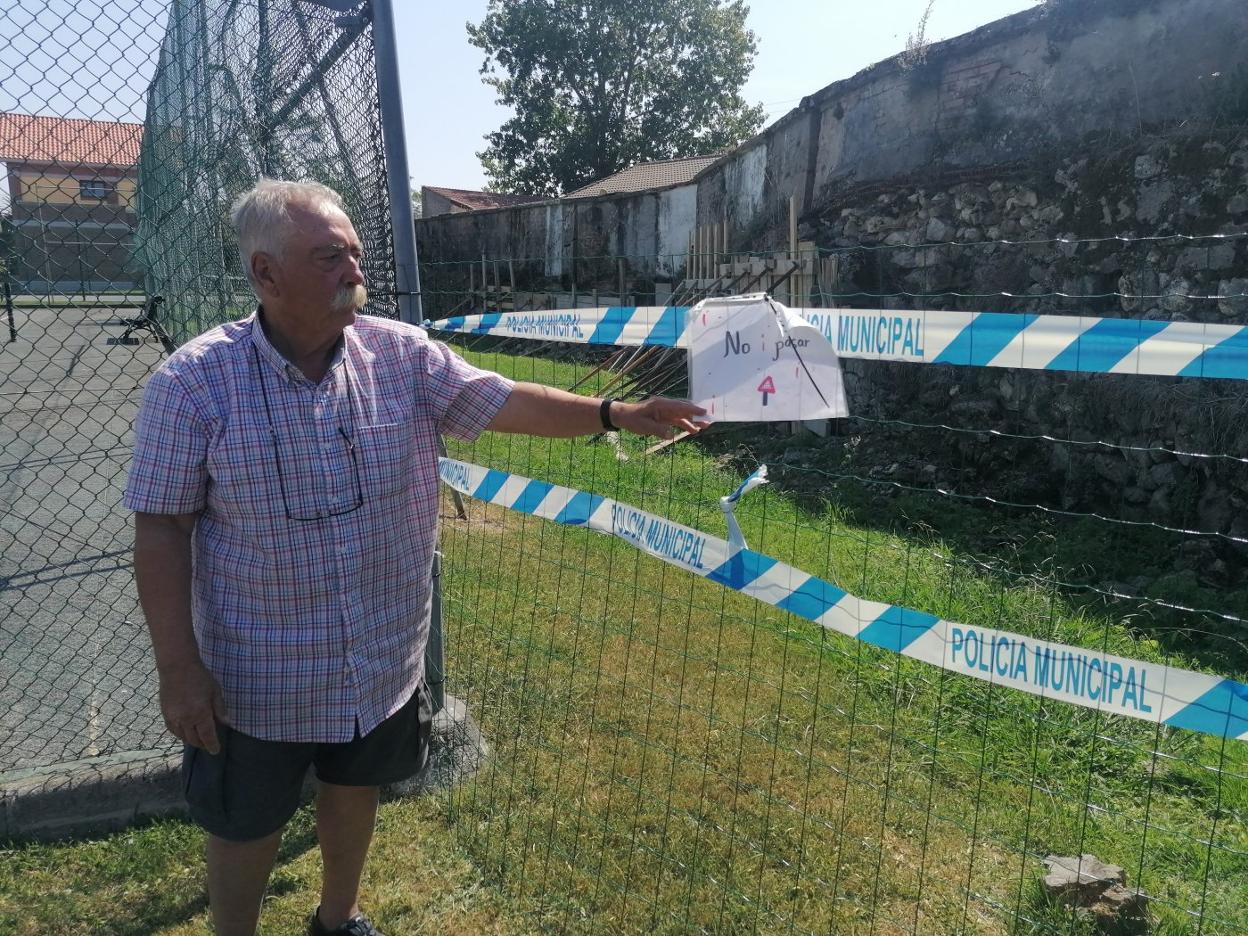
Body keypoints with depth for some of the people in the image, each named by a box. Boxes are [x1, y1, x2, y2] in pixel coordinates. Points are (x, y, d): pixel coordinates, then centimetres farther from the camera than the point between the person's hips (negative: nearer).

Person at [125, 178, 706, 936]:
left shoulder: (402, 355, -8)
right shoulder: (194, 382, -16)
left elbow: (502, 402, -7)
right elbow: (162, 529, -13)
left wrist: (615, 414, -17)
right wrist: (178, 666, -13)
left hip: (382, 659, 4)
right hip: (259, 673, -3)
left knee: (356, 789, 25)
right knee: (249, 827, 16)